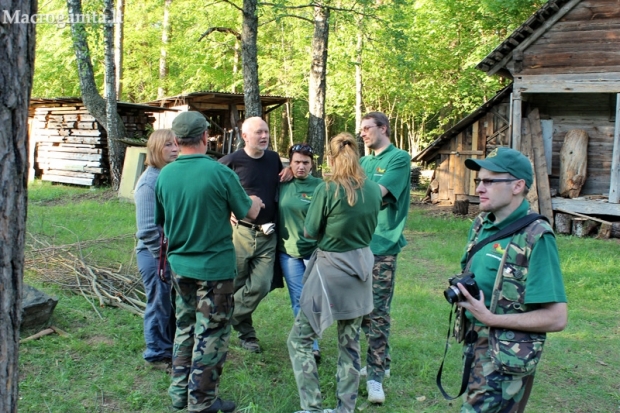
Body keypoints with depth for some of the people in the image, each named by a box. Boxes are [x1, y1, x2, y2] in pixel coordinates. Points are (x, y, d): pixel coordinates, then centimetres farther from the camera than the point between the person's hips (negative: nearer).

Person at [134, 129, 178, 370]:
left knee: (175, 306, 17)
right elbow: (148, 230, -19)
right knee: (159, 305, 7)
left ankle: (173, 349, 34)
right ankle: (158, 356, 23)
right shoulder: (149, 181, -17)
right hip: (155, 255, -7)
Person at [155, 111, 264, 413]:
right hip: (215, 268, -5)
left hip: (180, 266, 5)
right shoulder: (220, 173, -18)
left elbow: (160, 221, 8)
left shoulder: (164, 175, -4)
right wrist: (256, 202, 17)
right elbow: (249, 213, -5)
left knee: (185, 329, 21)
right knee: (211, 335, 7)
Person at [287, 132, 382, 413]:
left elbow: (309, 232, -7)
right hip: (360, 269, 6)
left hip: (330, 270, -6)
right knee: (350, 343, 15)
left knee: (299, 339, 6)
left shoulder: (328, 189, -16)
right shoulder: (373, 190, 0)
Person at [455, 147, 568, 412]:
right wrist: (460, 291, -1)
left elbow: (556, 318, -22)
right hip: (475, 343, 8)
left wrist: (490, 318, -22)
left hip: (507, 358, -8)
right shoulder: (482, 224, 3)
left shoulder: (536, 238, -20)